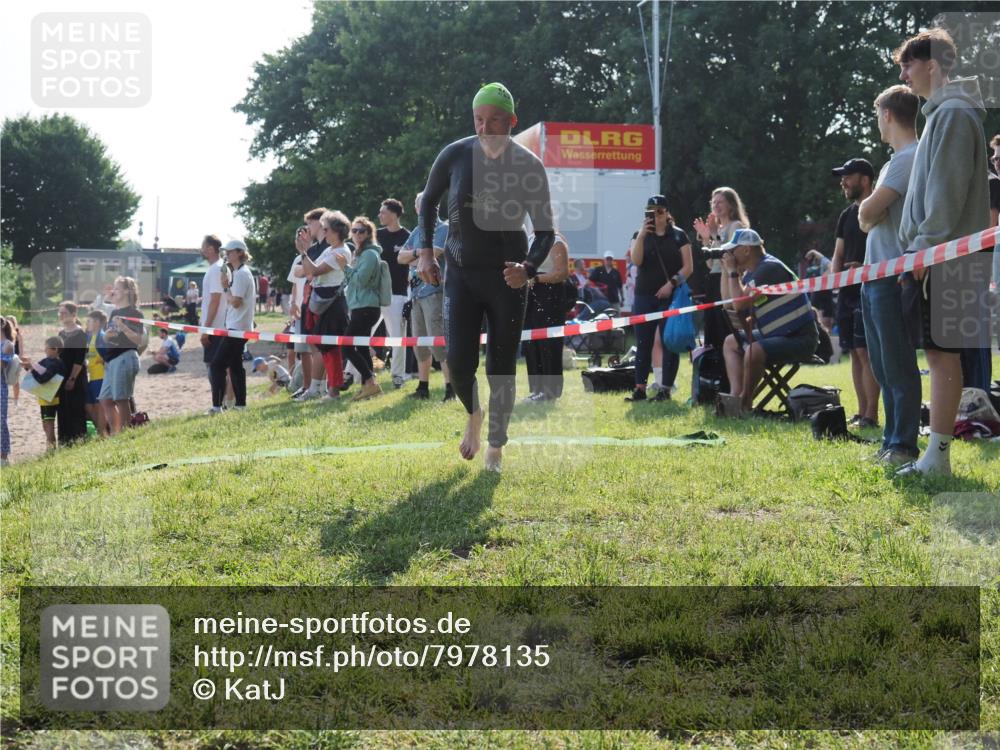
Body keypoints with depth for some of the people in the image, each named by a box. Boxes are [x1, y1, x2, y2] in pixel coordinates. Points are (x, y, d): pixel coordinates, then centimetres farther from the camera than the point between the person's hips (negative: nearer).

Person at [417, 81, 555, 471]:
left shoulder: (528, 165, -7)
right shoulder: (455, 155, -4)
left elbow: (545, 230, -3)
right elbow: (428, 201, 14)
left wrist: (529, 268, -21)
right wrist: (426, 252, 6)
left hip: (506, 277, -1)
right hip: (461, 274, 1)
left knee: (501, 368, 1)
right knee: (458, 361, -9)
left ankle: (495, 449, 17)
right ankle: (473, 415, 24)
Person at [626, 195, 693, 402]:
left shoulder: (678, 235, 3)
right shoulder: (641, 235, 10)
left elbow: (688, 266, -1)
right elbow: (636, 260, -6)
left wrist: (672, 283, -14)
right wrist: (642, 235, -15)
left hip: (671, 296, -2)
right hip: (644, 296, 3)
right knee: (643, 343, 2)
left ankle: (666, 389, 2)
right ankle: (640, 388, 5)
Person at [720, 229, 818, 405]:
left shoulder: (769, 268, -19)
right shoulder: (752, 272, 11)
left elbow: (740, 304, -24)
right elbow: (728, 303, 11)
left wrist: (732, 272, -13)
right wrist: (726, 270, 6)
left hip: (800, 339, -11)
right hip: (777, 334, 11)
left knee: (754, 350, -33)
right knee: (731, 343, 17)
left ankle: (745, 403, -12)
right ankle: (735, 395, -1)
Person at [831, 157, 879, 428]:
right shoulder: (846, 215, 18)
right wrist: (835, 275, 2)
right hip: (847, 291, 8)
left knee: (865, 351, -11)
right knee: (854, 353, 8)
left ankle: (871, 415, -10)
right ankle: (861, 412, 12)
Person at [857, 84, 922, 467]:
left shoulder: (909, 158, -12)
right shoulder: (896, 160, 20)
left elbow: (867, 212, -18)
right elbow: (866, 218, 20)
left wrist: (867, 210, 3)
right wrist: (868, 214, 0)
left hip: (894, 275, -10)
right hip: (875, 277, 10)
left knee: (898, 365, -8)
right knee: (883, 367, 13)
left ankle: (904, 447, -5)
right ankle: (891, 443, 19)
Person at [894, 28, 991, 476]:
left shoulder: (954, 112, -11)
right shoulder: (942, 112, 20)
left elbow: (948, 189, -18)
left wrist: (925, 245, -18)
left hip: (944, 255, -10)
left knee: (941, 351, -9)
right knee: (938, 351, 9)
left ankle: (937, 457, -9)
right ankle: (935, 455, 13)